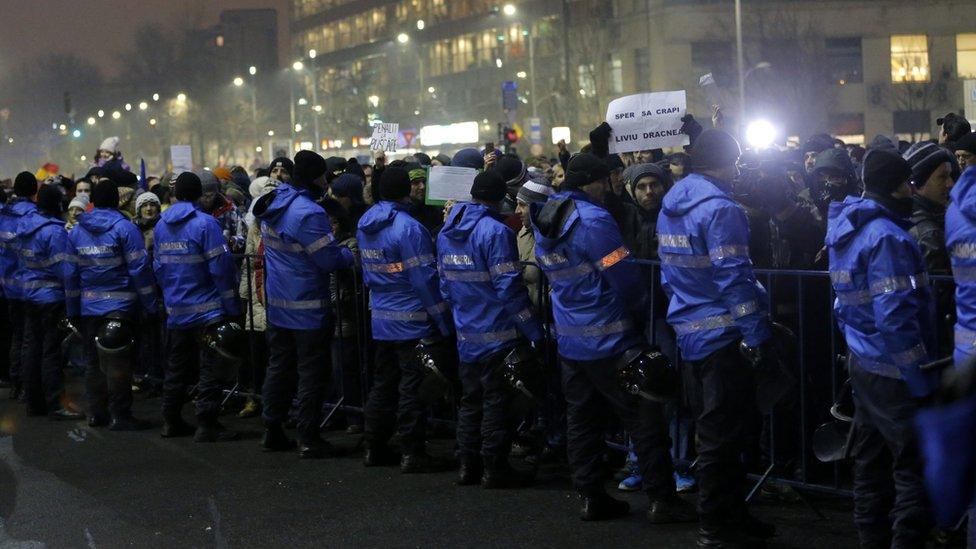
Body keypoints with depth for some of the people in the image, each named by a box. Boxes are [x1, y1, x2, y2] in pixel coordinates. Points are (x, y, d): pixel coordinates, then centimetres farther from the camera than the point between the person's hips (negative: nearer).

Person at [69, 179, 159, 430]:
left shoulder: (76, 231, 6)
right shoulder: (124, 228, -11)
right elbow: (139, 268, -13)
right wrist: (150, 304, -9)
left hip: (88, 306, 5)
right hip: (120, 306, -5)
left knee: (93, 360, 15)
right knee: (118, 362, -2)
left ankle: (96, 412, 20)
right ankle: (120, 415, -2)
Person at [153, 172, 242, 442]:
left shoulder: (161, 225, 6)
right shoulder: (205, 223, -14)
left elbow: (158, 266, 13)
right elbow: (221, 267, -16)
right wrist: (231, 306, -11)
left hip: (176, 310, 6)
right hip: (207, 309, -6)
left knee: (176, 367, 15)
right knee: (209, 368, -2)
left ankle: (171, 421, 22)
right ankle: (206, 424, -3)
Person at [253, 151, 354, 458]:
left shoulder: (273, 205, 5)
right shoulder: (308, 213, -23)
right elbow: (331, 260, -22)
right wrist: (351, 254, -1)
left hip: (277, 303, 8)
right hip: (308, 306, -8)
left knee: (279, 366, 16)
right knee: (312, 372, 0)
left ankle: (273, 431, 22)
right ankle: (309, 440, 4)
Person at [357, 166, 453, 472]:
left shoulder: (365, 225, 7)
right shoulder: (408, 227, -18)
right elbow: (424, 279, -18)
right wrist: (443, 320, -13)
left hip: (381, 319, 8)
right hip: (412, 321, -7)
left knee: (383, 383, 16)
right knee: (412, 387, -1)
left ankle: (375, 448, 21)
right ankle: (413, 454, 3)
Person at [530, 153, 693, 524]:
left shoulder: (544, 220, 7)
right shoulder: (593, 220, -18)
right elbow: (626, 278, -17)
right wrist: (640, 313, 1)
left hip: (569, 340, 8)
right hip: (609, 339, -8)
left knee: (581, 420, 12)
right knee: (644, 417, -1)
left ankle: (591, 497, 16)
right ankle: (662, 499, 0)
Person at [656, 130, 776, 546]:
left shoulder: (671, 206, 10)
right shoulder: (719, 208, -17)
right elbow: (734, 278, -21)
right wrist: (758, 335, -17)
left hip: (689, 334, 9)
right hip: (721, 335, -9)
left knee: (712, 429, 16)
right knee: (725, 433, -1)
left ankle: (729, 511, 26)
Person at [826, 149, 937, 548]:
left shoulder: (846, 231, 10)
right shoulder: (887, 238, -19)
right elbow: (896, 317, -24)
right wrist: (922, 379, -19)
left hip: (862, 366, 10)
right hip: (894, 375, -10)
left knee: (872, 464, 17)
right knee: (917, 470, -4)